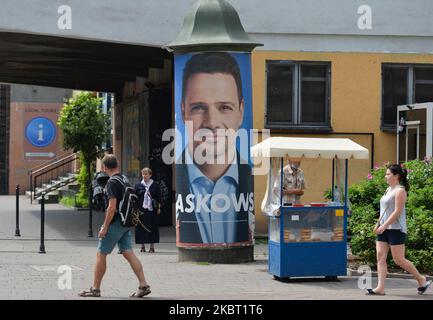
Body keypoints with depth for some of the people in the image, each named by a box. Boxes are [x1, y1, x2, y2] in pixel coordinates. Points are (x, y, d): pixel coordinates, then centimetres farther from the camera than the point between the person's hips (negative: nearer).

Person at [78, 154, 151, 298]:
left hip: (115, 223, -8)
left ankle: (95, 289, 8)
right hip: (126, 223, 8)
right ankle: (144, 285, -2)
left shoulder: (112, 182, -16)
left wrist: (105, 227, -17)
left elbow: (112, 207, -21)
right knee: (128, 253, 6)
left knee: (101, 254, 2)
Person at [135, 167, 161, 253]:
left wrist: (158, 208, 1)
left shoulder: (155, 185, 4)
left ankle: (152, 246, 8)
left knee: (152, 228, 0)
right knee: (141, 227, 0)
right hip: (141, 210, 1)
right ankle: (142, 246, 9)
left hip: (152, 210, -1)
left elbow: (159, 198, 7)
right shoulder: (138, 186, 7)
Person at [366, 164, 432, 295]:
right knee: (380, 257, -1)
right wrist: (378, 224, 14)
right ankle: (380, 287, -3)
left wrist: (384, 225, -21)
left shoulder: (400, 191, -11)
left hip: (396, 229, -9)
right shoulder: (389, 190, 16)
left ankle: (421, 279, 11)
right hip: (384, 229, 9)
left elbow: (397, 211, -18)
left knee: (399, 260, -5)